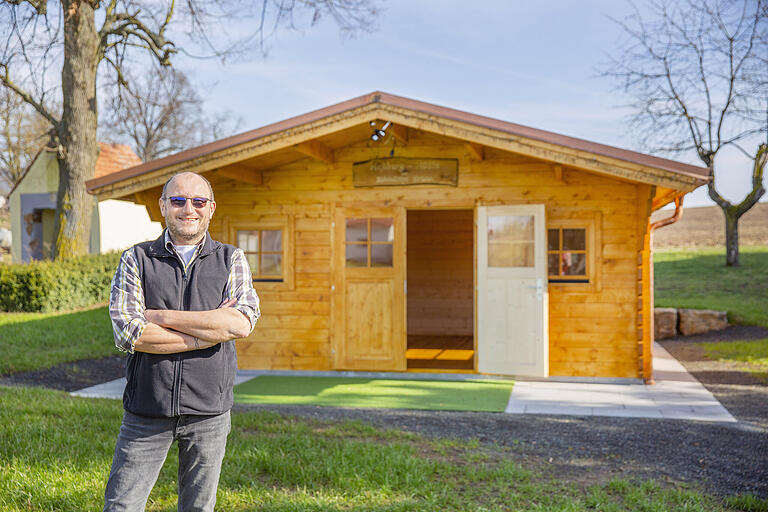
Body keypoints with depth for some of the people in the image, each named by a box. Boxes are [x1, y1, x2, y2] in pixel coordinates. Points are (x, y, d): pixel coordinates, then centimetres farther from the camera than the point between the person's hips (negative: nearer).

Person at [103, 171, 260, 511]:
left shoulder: (231, 260, 4)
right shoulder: (136, 260, 2)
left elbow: (242, 323, -13)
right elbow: (127, 333, -12)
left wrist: (161, 316, -13)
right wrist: (211, 329, -13)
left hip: (209, 412, 1)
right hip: (146, 411, 0)